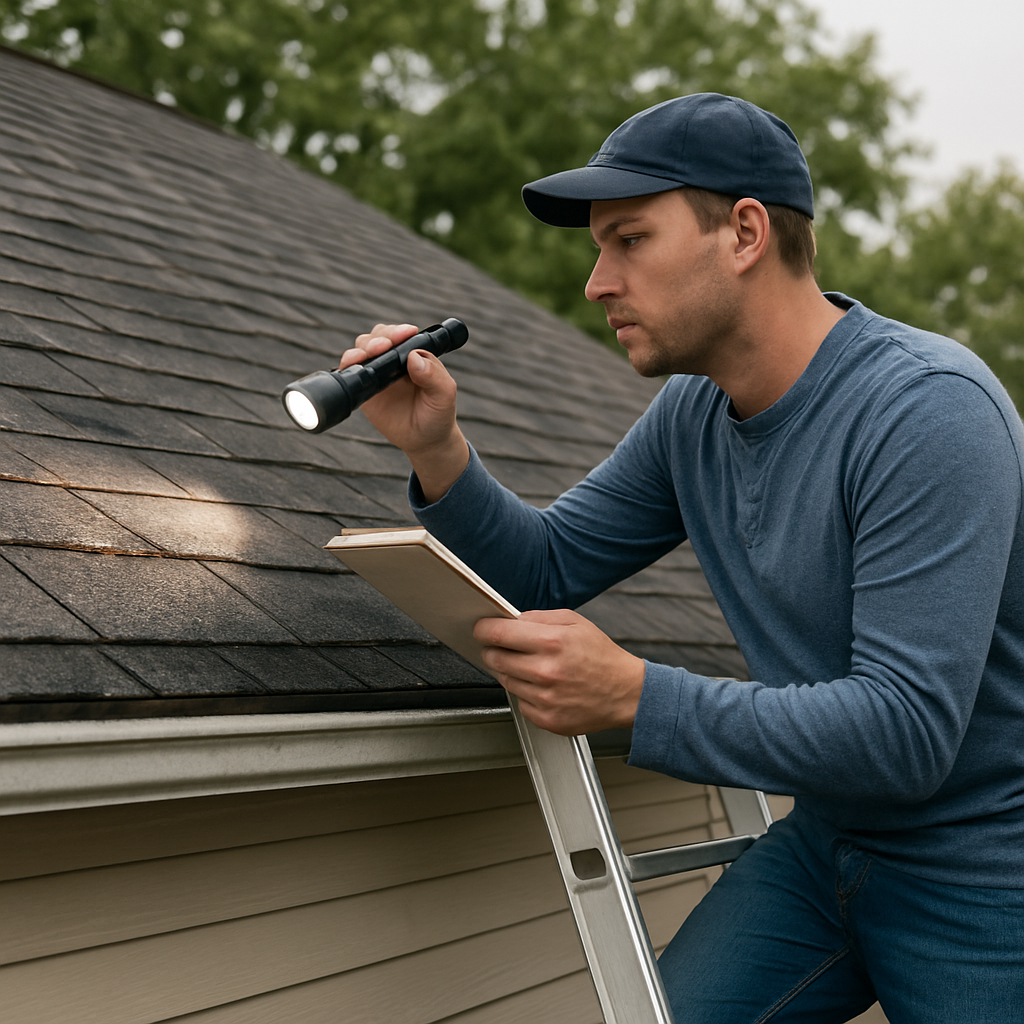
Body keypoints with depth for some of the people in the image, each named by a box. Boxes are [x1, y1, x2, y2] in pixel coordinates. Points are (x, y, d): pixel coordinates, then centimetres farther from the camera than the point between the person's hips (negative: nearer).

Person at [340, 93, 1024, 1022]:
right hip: (829, 841, 6)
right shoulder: (693, 414, -1)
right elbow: (548, 570, 5)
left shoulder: (929, 411, -25)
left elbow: (907, 731, -30)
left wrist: (634, 698, -33)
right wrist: (437, 450, -11)